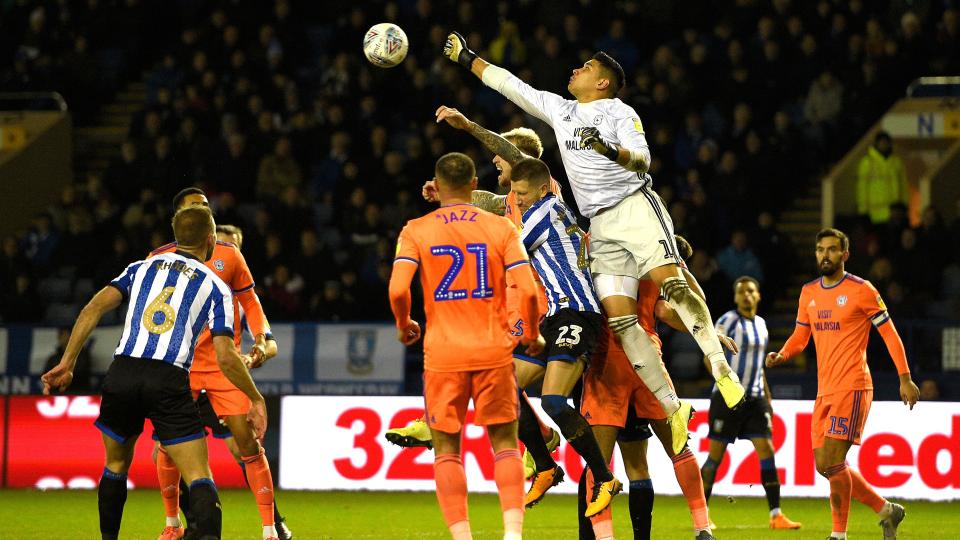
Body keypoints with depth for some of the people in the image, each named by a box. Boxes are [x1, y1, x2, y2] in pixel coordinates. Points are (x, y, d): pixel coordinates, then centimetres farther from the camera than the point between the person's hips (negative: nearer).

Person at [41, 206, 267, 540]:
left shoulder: (142, 268, 19)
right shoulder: (216, 287, 10)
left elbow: (94, 308, 6)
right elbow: (226, 358, 1)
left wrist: (67, 364, 7)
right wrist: (256, 399, 14)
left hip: (122, 374, 3)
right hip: (170, 382, -3)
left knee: (116, 465, 25)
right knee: (199, 478, -6)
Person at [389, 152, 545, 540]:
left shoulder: (416, 231, -1)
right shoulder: (501, 228, 1)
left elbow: (398, 290, -13)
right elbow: (528, 290, -7)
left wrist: (404, 326, 7)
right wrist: (531, 336, 10)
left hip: (443, 355, -1)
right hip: (494, 351, 1)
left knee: (447, 449, 9)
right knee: (505, 443, 10)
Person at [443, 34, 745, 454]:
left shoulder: (619, 112, 4)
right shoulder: (559, 109, 21)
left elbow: (641, 159, -11)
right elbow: (508, 84, 28)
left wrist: (610, 150, -29)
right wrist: (466, 57, 32)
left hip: (635, 207, -5)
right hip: (600, 226, 5)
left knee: (670, 280, -28)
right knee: (618, 317, -10)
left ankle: (721, 368, -27)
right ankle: (672, 408, -10)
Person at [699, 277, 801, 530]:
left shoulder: (760, 324, 14)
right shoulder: (728, 321, -8)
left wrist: (767, 395, 19)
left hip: (755, 398, 6)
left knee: (766, 450, -4)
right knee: (716, 454, -2)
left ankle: (776, 515, -5)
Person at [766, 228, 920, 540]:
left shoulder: (861, 290, -6)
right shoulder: (808, 293, 13)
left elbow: (889, 333, -3)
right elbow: (800, 336, 20)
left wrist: (905, 379, -6)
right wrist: (781, 356, -1)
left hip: (852, 388, -7)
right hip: (824, 391, 7)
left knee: (832, 461, -15)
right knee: (825, 465, 6)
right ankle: (887, 511, 20)